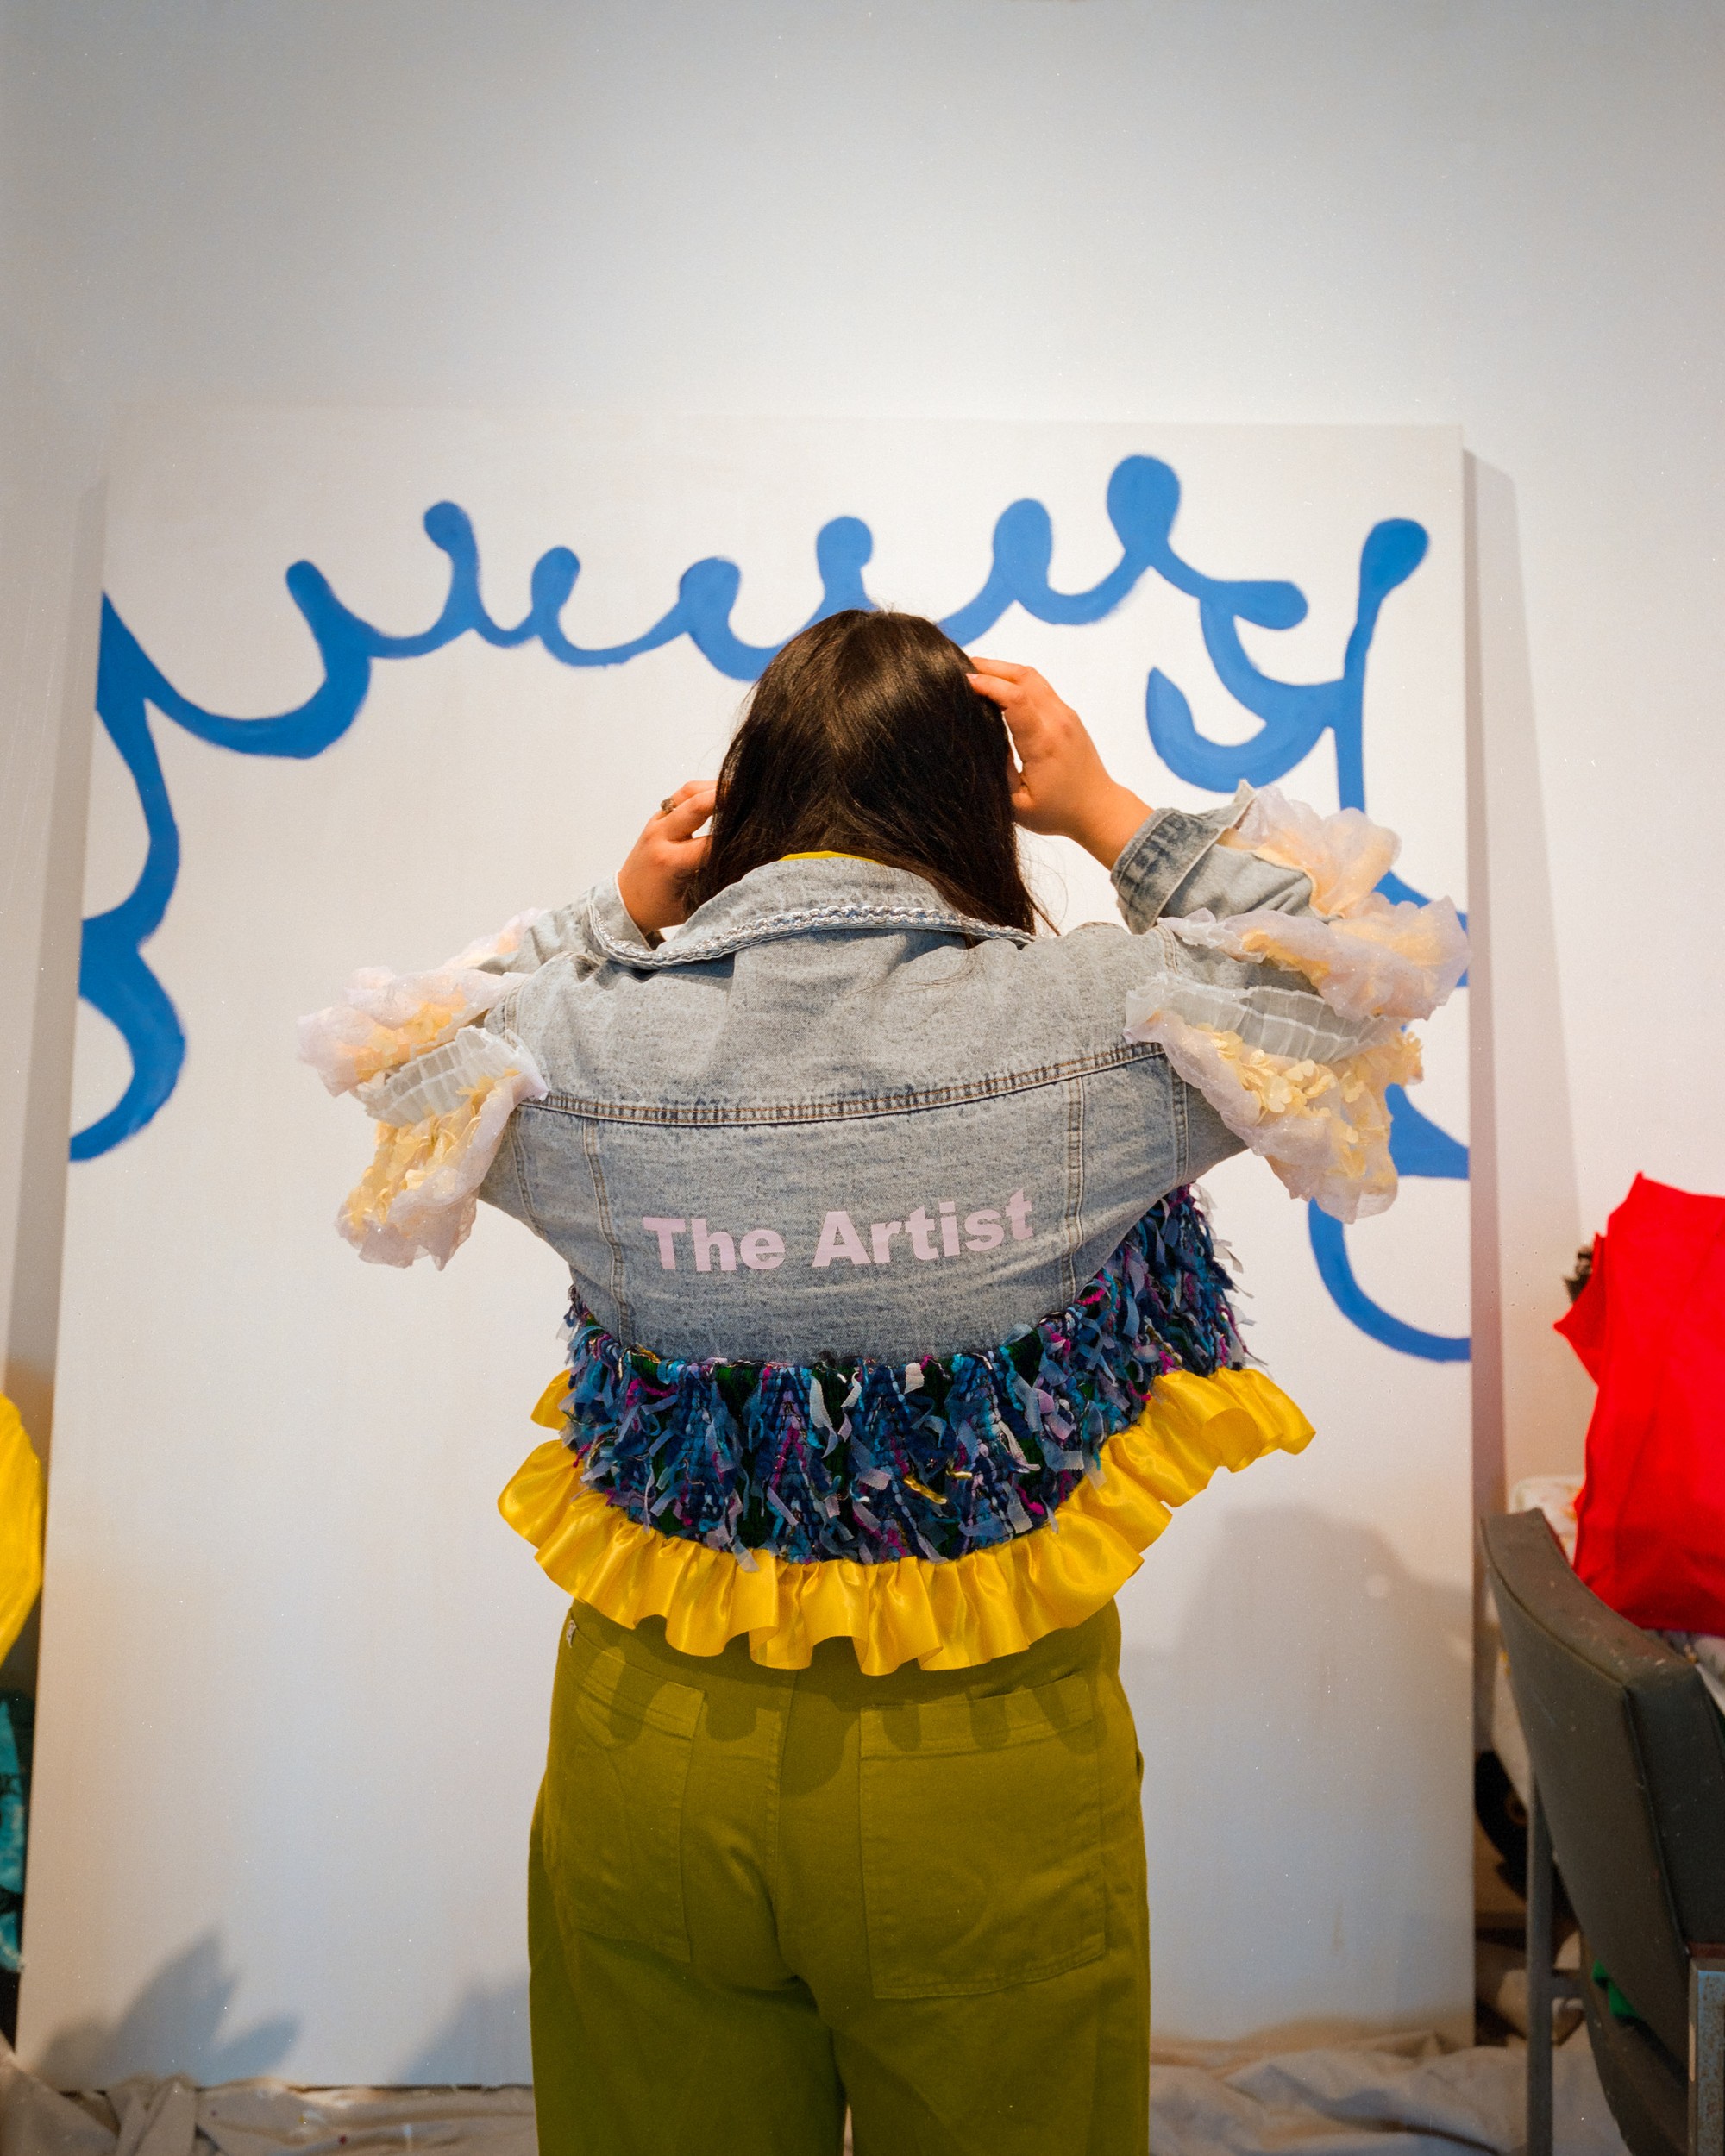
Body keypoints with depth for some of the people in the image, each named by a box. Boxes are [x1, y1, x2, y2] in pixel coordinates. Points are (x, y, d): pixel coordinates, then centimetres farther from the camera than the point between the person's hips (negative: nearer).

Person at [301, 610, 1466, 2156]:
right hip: (992, 1781, -1)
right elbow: (1342, 959, 4)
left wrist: (617, 917, 5)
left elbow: (424, 1055, 12)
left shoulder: (577, 1055, -13)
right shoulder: (1097, 1030, -17)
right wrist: (1112, 813, 3)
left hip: (656, 1756, 2)